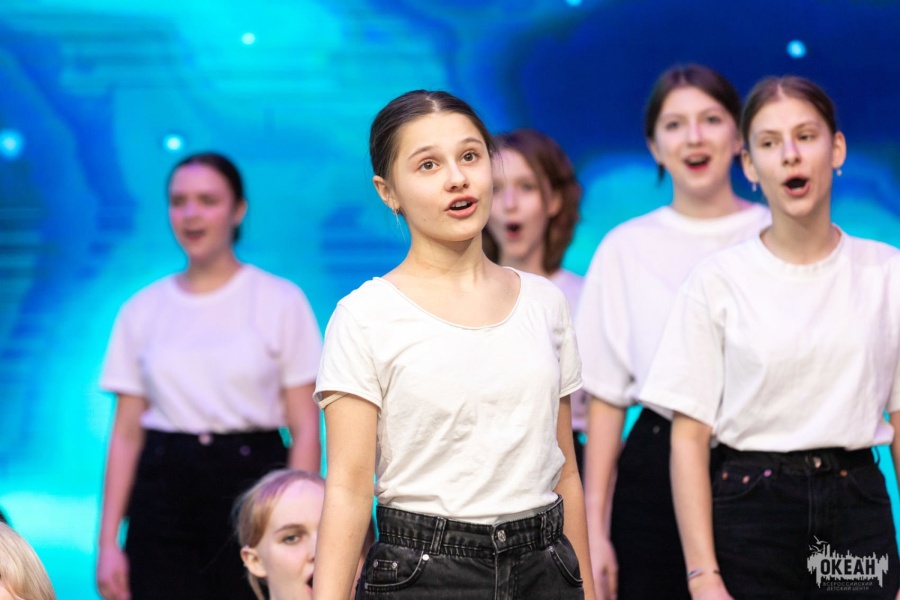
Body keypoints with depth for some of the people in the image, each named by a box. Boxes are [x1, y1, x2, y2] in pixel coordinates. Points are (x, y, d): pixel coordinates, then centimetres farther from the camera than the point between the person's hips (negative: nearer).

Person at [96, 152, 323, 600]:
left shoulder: (281, 302, 3)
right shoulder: (141, 311, 10)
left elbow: (305, 429, 0)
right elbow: (125, 434, 9)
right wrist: (108, 541, 2)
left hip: (252, 483, -2)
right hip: (164, 492, 2)